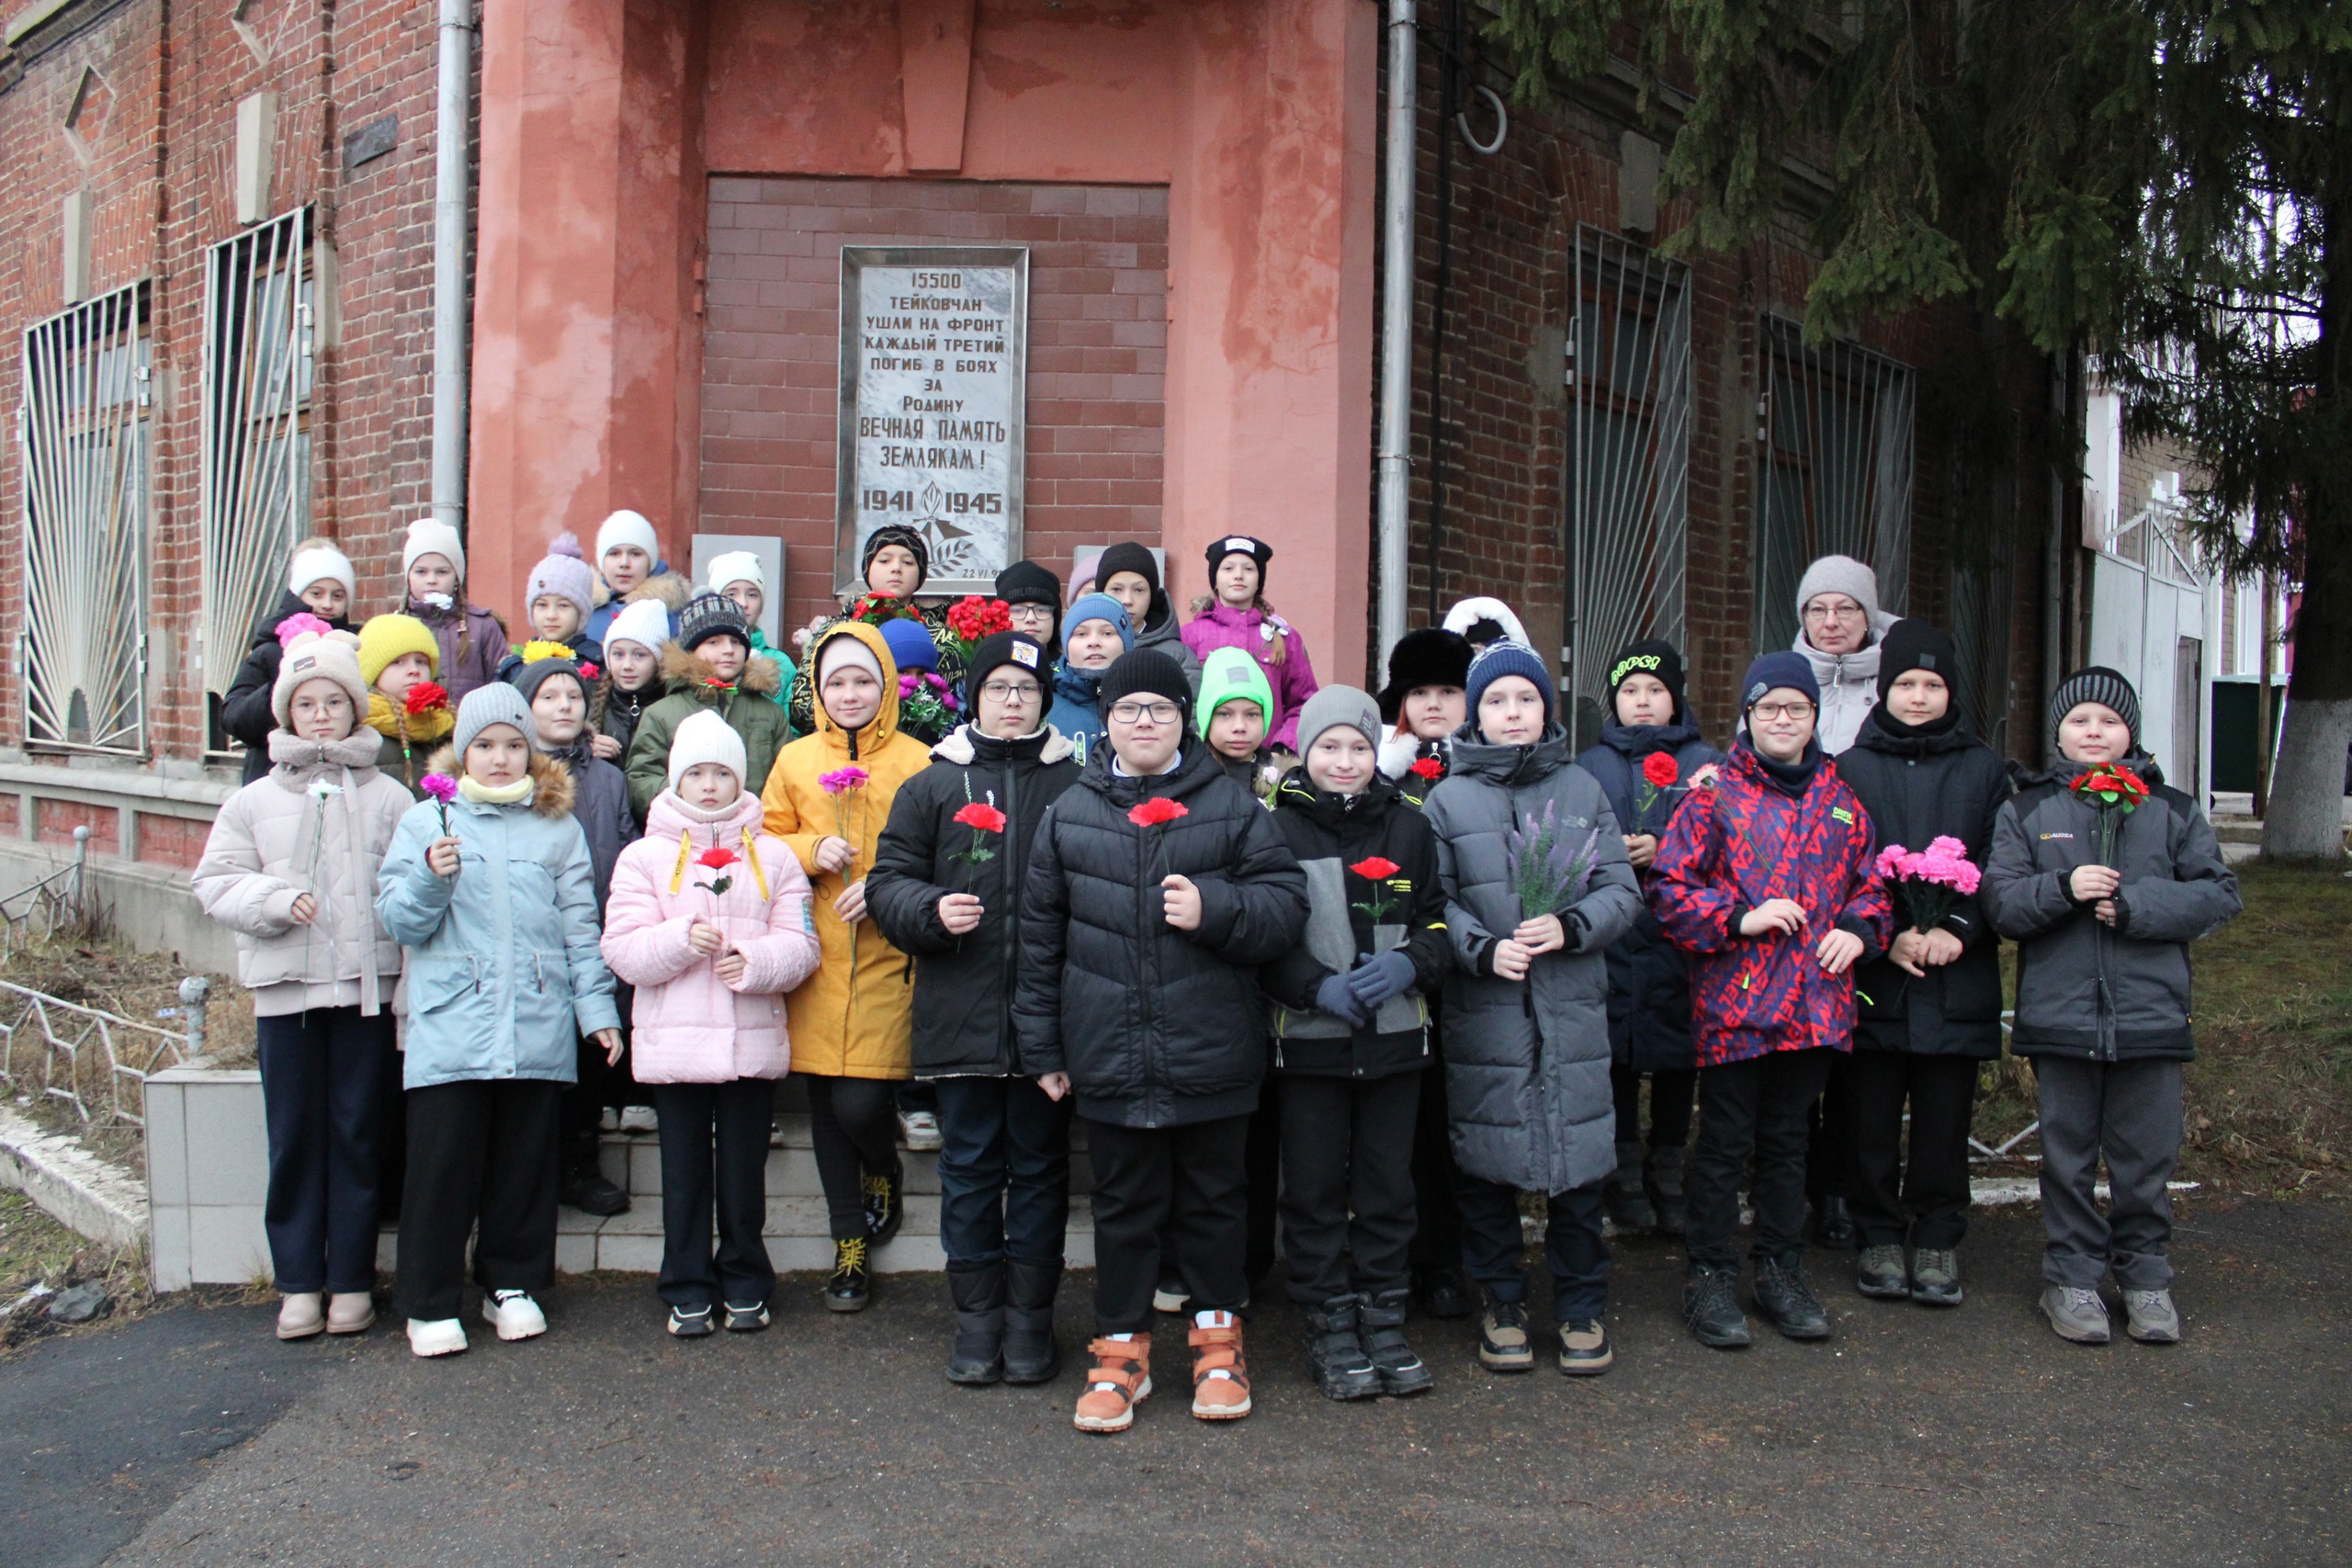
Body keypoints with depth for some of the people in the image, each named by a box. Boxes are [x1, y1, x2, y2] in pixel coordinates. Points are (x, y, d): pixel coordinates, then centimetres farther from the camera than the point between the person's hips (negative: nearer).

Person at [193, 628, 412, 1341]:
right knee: (293, 1136, 6)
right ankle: (299, 1282, 15)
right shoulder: (254, 801, 8)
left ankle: (352, 1280, 15)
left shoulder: (388, 798, 3)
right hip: (284, 987, 1)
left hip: (365, 986, -1)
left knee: (358, 1134, 5)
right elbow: (217, 882, 6)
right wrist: (276, 902, -10)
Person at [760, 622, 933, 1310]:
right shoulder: (796, 759, 9)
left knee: (860, 1103, -10)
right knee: (825, 1104, 8)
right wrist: (812, 851, -7)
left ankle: (885, 1175, 26)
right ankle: (850, 1247, 23)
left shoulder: (917, 764, 0)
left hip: (883, 957, -3)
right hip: (815, 955, 3)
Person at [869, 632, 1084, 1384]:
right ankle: (976, 1314, 19)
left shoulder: (1076, 784, 4)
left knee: (1040, 1165, 8)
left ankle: (1030, 1315, 18)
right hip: (960, 1012, 1)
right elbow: (888, 881, 7)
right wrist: (931, 911, -12)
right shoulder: (932, 785, 8)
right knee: (969, 1166, 8)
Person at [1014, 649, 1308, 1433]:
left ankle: (1218, 1339, 27)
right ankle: (1120, 1349, 23)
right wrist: (1041, 1044, 7)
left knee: (1214, 1197, 11)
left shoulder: (1232, 806, 3)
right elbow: (1041, 936, 9)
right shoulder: (1070, 815, 7)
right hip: (1109, 1056, 1)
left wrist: (1215, 909, -19)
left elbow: (1286, 905, 0)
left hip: (1212, 1053, -1)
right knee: (1123, 1205, 10)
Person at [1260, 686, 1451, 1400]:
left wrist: (1408, 965, -11)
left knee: (1389, 1185, 9)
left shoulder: (1408, 828, 8)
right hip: (1310, 1039, -2)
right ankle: (1330, 1327, 16)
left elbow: (1440, 919, 9)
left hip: (1394, 1036, 3)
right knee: (1316, 1187, 4)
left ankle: (1384, 1320, 21)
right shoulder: (1279, 830, -2)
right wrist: (1319, 987, -18)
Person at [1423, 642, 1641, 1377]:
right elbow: (1432, 901, -1)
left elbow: (1621, 890, 6)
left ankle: (1582, 1304, 19)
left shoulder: (1583, 790, 10)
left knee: (1577, 1155, 3)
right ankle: (1502, 1302, 21)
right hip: (1483, 1011, -1)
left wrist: (1570, 926, -12)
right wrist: (1482, 948, -17)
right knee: (1487, 1161, 4)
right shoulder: (1448, 799, 5)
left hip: (1571, 1008, 1)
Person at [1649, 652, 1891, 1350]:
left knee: (1787, 1139, 15)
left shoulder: (1839, 799, 12)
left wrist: (1859, 929, 0)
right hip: (1733, 1001, -4)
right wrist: (1741, 918, -15)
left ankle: (1782, 1273, 25)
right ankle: (1709, 1277, 12)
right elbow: (1668, 887, -5)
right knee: (1725, 1141, 2)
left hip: (1816, 1000, 4)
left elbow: (1869, 881, 20)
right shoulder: (1718, 793, -2)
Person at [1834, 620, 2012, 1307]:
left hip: (1958, 978, 1)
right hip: (1874, 974, 0)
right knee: (1872, 1117, 4)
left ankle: (1937, 1239, 17)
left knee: (1945, 1117, 5)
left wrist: (1958, 929, -12)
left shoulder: (1984, 770, 9)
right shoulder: (1850, 769, 5)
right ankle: (1880, 1237, 17)